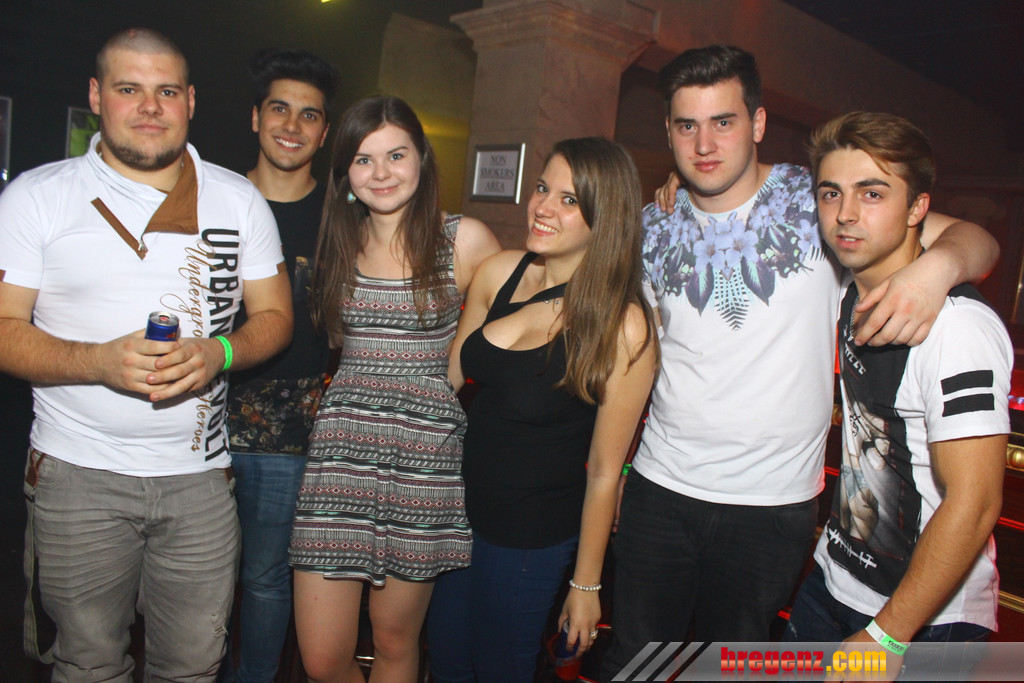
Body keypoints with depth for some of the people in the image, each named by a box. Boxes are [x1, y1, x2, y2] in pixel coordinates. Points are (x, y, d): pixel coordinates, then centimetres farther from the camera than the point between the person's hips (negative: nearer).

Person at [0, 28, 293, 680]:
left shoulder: (240, 200, 4)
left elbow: (274, 315, 6)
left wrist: (219, 353, -15)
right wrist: (99, 361, -21)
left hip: (200, 474, 1)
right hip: (76, 476, -1)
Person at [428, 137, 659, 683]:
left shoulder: (623, 326, -22)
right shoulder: (498, 274, -7)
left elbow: (604, 468, -14)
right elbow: (449, 375, 7)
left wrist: (586, 583, -5)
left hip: (534, 538, -5)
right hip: (462, 507, 5)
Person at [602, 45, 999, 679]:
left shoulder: (817, 202, -7)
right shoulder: (655, 227, 2)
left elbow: (977, 239, -7)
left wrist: (937, 265, -31)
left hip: (774, 504, -1)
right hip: (661, 489, 2)